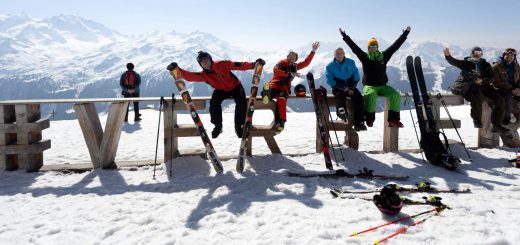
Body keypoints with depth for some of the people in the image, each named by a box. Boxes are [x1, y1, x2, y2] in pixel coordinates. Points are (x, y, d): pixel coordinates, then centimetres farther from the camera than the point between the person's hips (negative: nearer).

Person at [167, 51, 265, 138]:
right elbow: (190, 76, -27)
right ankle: (218, 125, -7)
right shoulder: (204, 75, -15)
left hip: (235, 86, -2)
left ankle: (238, 126, -8)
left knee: (241, 102, -29)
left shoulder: (222, 64, -21)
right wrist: (176, 69, -41)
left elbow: (238, 65, -23)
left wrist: (253, 65, -33)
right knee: (214, 102, -27)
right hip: (221, 90, 2)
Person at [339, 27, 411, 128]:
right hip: (369, 86, -3)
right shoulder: (364, 57, 3)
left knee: (396, 95, -18)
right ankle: (369, 119, -26)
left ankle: (393, 119, -15)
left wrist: (405, 33, 11)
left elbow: (396, 45, 11)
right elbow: (353, 47, -3)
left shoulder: (383, 56, 10)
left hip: (382, 86, 4)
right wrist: (345, 36, -9)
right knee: (371, 95, -37)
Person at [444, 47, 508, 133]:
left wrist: (482, 80, -12)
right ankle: (477, 120, -17)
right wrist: (448, 55, -29)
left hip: (484, 86, 5)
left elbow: (492, 77, 9)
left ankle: (496, 125, 1)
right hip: (469, 86, -4)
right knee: (477, 98, -36)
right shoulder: (466, 62, 10)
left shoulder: (486, 64, 19)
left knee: (500, 100, -10)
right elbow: (453, 62, -7)